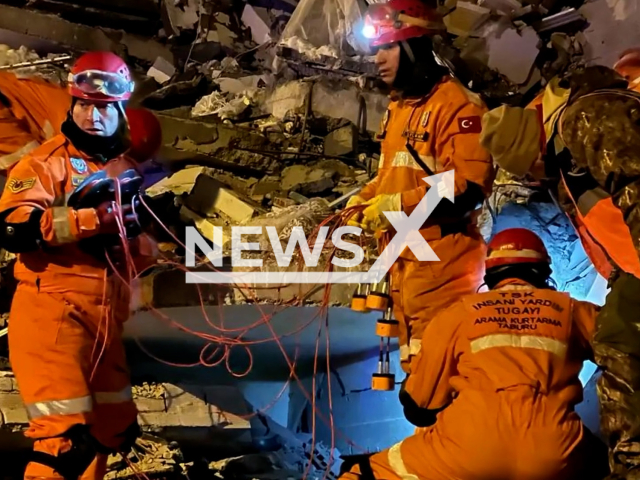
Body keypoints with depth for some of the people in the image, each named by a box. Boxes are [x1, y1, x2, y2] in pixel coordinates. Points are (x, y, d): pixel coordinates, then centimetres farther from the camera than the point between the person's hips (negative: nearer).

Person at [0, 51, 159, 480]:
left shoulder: (127, 169, 15)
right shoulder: (46, 162, -6)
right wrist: (92, 217, -26)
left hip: (104, 317, 8)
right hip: (51, 311, -7)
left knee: (116, 429, 17)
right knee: (67, 438, -12)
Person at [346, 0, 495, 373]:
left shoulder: (456, 103, -13)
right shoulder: (398, 107, 14)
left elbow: (471, 184, -22)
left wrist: (398, 206, -21)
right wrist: (365, 200, 5)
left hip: (441, 255, -9)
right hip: (404, 255, 9)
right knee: (417, 357, 18)